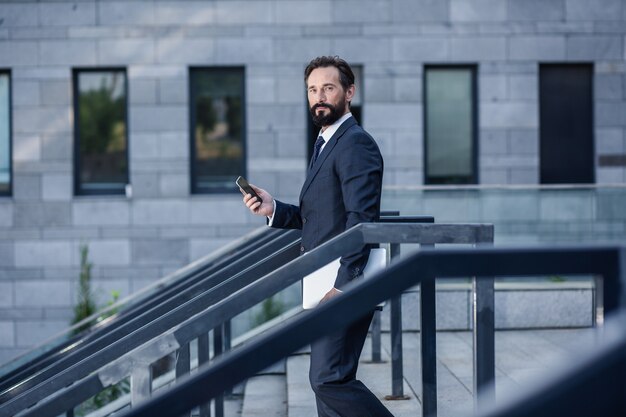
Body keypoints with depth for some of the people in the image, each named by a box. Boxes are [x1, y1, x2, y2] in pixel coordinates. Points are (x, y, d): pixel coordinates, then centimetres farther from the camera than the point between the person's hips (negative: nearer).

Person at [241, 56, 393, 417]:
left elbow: (362, 220, -20)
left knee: (329, 379, -13)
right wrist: (274, 209, 6)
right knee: (329, 380, 12)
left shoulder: (356, 144, -12)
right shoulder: (327, 143, 19)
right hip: (327, 286, 10)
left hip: (346, 282, -10)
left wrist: (344, 284, -25)